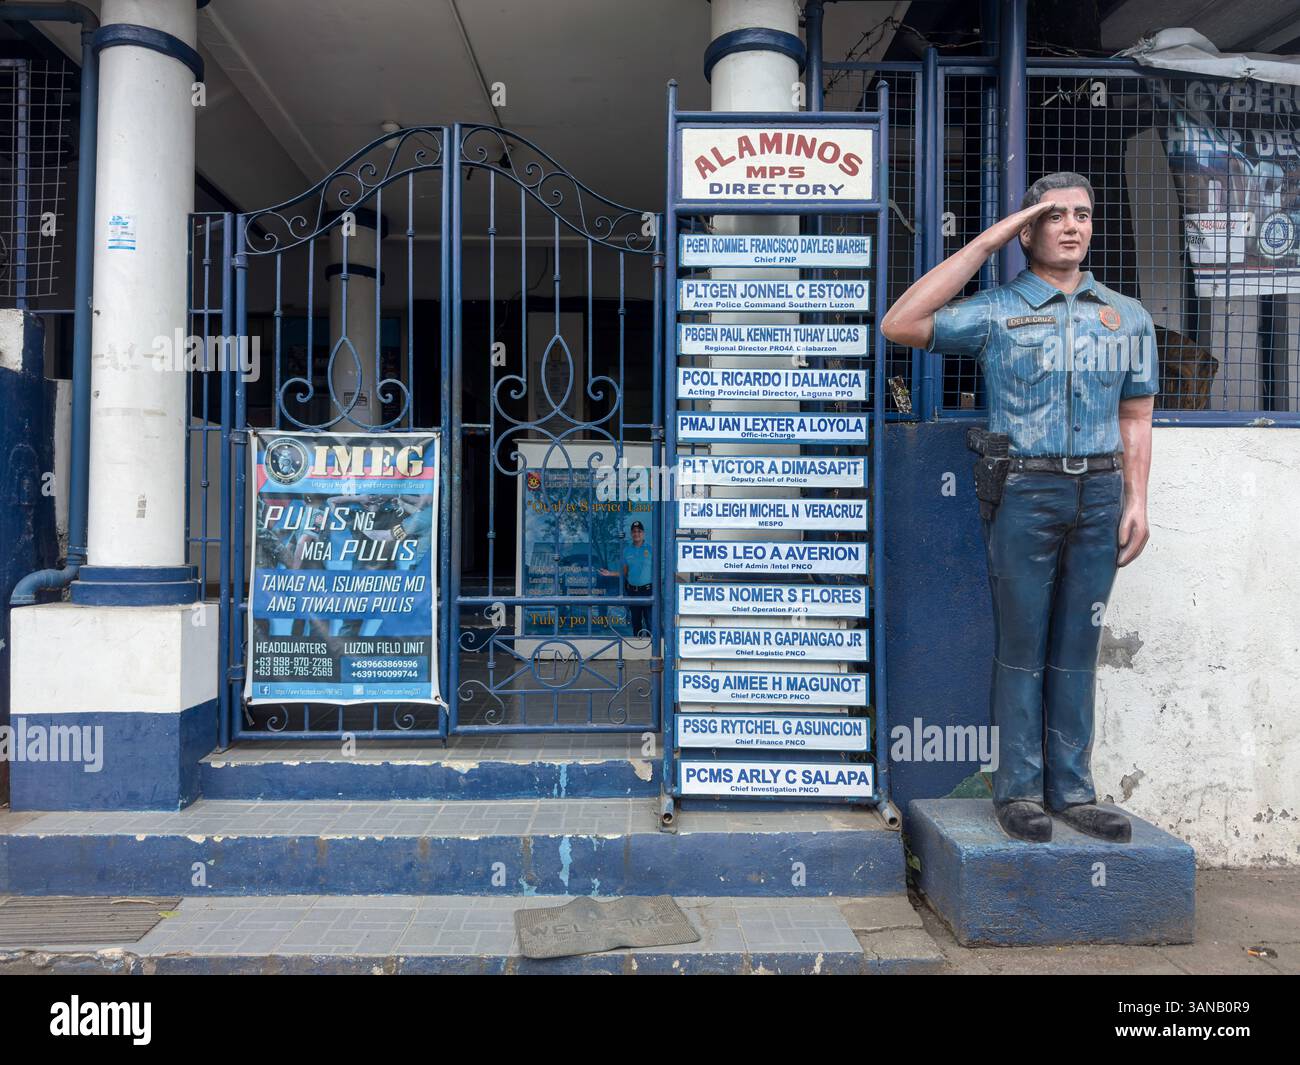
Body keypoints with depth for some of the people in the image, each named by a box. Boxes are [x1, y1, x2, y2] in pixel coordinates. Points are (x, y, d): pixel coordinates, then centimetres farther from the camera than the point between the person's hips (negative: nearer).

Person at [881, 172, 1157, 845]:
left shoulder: (1128, 317, 13)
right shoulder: (996, 312, 1)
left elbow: (1135, 419, 15)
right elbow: (900, 325, -14)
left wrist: (1136, 501, 4)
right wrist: (987, 242, -9)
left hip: (1100, 494, 4)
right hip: (1023, 493, -4)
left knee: (1078, 648, 9)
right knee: (1022, 645, 1)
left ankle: (1071, 790, 18)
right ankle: (1018, 790, 12)